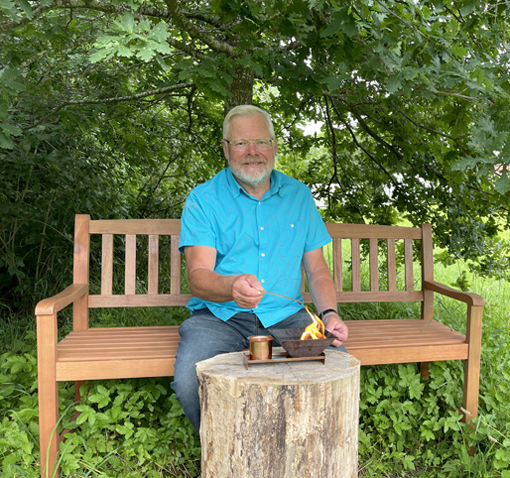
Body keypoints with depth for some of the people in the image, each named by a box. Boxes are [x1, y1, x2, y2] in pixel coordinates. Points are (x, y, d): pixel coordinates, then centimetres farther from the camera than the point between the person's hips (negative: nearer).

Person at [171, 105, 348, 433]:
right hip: (219, 317, -2)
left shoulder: (299, 196, 12)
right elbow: (198, 276, -9)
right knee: (190, 380, -30)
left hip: (285, 316, 3)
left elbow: (317, 269, 15)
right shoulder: (203, 199, 2)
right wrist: (232, 287, -32)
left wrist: (329, 314, -4)